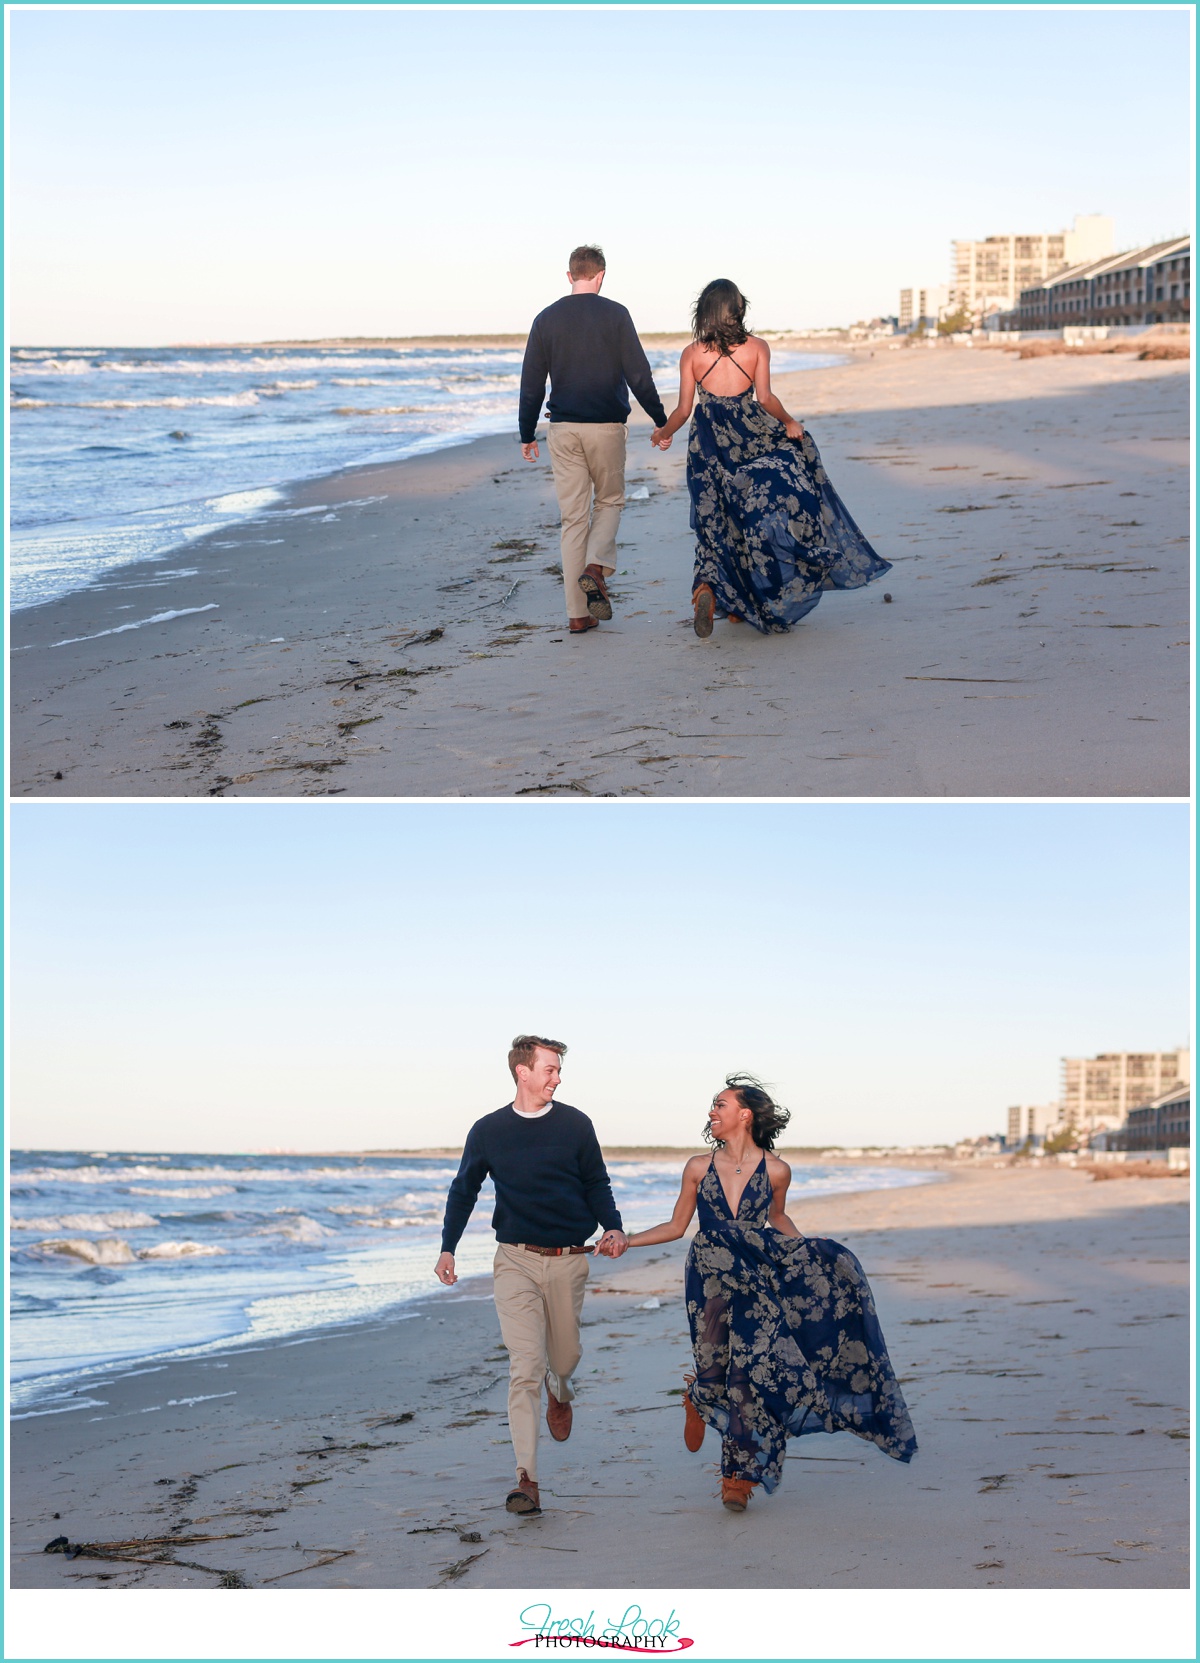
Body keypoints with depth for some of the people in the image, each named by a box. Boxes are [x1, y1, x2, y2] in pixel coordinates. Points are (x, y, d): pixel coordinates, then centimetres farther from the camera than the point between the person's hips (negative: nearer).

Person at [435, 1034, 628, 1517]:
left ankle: (560, 1394, 52)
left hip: (569, 1260, 1)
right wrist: (448, 1248, 8)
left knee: (564, 1358, 12)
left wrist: (612, 1227, -7)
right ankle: (527, 1480, -14)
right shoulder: (489, 1131, 2)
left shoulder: (574, 1125, 3)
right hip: (516, 1260, -1)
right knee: (525, 1365, -12)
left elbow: (597, 1184, 10)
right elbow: (463, 1191, 13)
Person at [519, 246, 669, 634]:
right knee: (609, 500, 18)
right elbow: (638, 374, -4)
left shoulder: (546, 319, 4)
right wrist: (661, 421, 5)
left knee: (574, 517, 5)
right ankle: (596, 567, -10)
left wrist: (527, 434, 14)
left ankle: (578, 613, 3)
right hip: (606, 426, -2)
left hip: (563, 428, 2)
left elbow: (531, 383, 6)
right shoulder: (615, 315, -3)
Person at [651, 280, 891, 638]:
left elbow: (683, 409, -1)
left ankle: (708, 587, -15)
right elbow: (765, 398, -11)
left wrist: (663, 433, 17)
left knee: (716, 523, 8)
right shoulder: (756, 347, -2)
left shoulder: (691, 354, -2)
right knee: (755, 515, 13)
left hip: (708, 443, 1)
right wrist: (789, 423, 5)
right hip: (749, 436, -1)